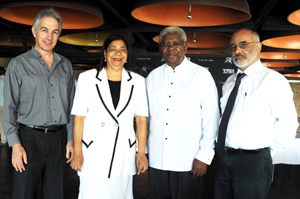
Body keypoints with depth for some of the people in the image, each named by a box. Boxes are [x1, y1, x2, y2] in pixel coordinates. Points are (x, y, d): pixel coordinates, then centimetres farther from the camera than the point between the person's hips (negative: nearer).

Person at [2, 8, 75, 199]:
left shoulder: (66, 65, 11)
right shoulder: (18, 65, 1)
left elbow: (71, 105, 12)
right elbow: (9, 108, -2)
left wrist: (70, 139, 8)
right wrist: (15, 144, -9)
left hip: (59, 138, 3)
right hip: (30, 138, -3)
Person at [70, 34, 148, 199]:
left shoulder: (137, 81, 4)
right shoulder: (87, 78, 0)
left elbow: (141, 119, 3)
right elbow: (79, 117, -1)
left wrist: (141, 153, -1)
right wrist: (77, 152, -4)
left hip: (124, 154, 2)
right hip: (93, 153, -1)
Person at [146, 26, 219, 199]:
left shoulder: (201, 75, -2)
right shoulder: (153, 76, 10)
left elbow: (211, 118, -5)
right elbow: (146, 116, 13)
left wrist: (204, 157, -9)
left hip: (189, 163, -3)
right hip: (157, 160, 4)